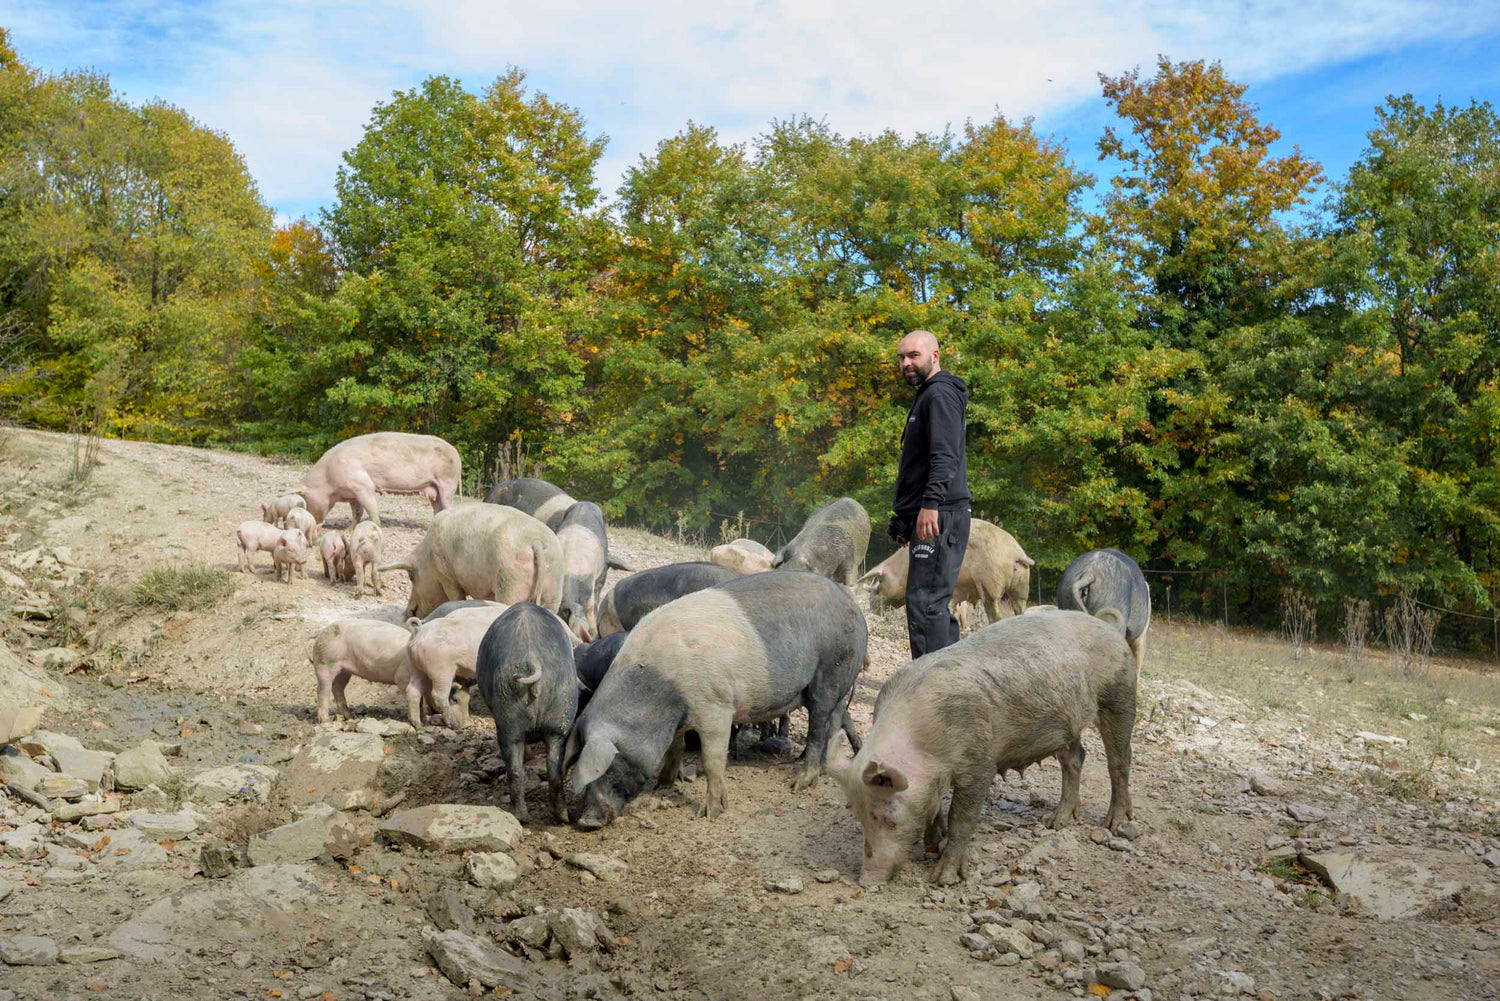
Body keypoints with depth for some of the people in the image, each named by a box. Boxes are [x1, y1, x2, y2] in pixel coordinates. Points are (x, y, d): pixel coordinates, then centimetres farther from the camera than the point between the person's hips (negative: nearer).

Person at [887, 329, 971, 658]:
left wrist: (930, 504, -30)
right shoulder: (927, 395, 24)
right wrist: (905, 518, 28)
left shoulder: (940, 393, -7)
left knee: (924, 601, -13)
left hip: (938, 517, -11)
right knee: (935, 603, 13)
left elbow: (945, 456, -21)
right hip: (932, 519, 11)